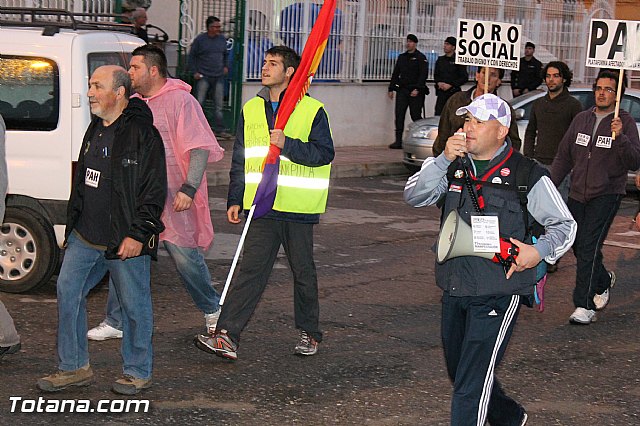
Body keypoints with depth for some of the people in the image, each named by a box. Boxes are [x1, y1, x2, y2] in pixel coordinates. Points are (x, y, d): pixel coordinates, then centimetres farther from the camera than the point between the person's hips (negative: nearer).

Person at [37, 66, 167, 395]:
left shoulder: (142, 133, -13)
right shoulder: (95, 130, 13)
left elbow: (155, 191, -14)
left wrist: (138, 234, -18)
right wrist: (73, 224, 21)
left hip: (125, 243, -8)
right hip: (85, 237, 8)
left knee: (134, 306, 2)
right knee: (67, 293, 7)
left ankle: (138, 373, 17)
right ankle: (74, 368, 18)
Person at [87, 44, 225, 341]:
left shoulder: (180, 101, -9)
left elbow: (200, 149, -15)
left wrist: (188, 189, -22)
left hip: (173, 199, -6)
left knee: (185, 256, 0)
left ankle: (211, 309, 24)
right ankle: (116, 322, 11)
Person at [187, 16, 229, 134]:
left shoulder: (222, 39, 10)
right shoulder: (200, 40, -3)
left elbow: (225, 54, 26)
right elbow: (191, 56, 2)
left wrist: (225, 66, 13)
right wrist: (194, 72, -5)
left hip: (219, 77, 4)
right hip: (203, 76, -4)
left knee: (219, 105, 4)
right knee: (199, 103, -7)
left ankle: (219, 128, 10)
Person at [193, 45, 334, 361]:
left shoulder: (312, 110, -1)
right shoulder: (251, 110, 12)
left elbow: (324, 154, -9)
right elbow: (240, 160, 15)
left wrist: (287, 144, -20)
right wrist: (235, 200, 10)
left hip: (298, 208, -3)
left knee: (303, 272, 10)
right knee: (251, 270, -4)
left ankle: (309, 333, 26)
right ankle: (226, 337, -9)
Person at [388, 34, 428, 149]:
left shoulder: (420, 57, -2)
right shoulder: (402, 57, 17)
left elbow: (423, 75, -10)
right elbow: (395, 73, 21)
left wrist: (417, 89, -20)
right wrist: (391, 89, 14)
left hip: (415, 92, -5)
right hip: (402, 90, 6)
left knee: (416, 116, -4)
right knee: (399, 115, -3)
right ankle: (398, 141, -4)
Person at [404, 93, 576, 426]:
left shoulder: (527, 175, -6)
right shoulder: (454, 167, 7)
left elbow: (564, 225, 1)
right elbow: (414, 196, -5)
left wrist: (539, 251, -18)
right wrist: (443, 160, -17)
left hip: (499, 292, -6)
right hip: (454, 289, 6)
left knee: (471, 384, -10)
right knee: (458, 371, 21)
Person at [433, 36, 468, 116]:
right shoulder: (440, 60, 15)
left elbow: (464, 78, -6)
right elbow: (436, 75, 21)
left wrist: (450, 85, -12)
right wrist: (438, 83, -1)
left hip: (454, 92, -5)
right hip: (441, 92, 5)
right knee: (438, 113, -2)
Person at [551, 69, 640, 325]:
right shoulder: (581, 119, 9)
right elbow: (564, 156, 15)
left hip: (606, 195, -5)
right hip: (577, 195, 5)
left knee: (588, 248, -14)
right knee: (579, 247, 11)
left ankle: (584, 306, -10)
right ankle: (603, 280, 40)